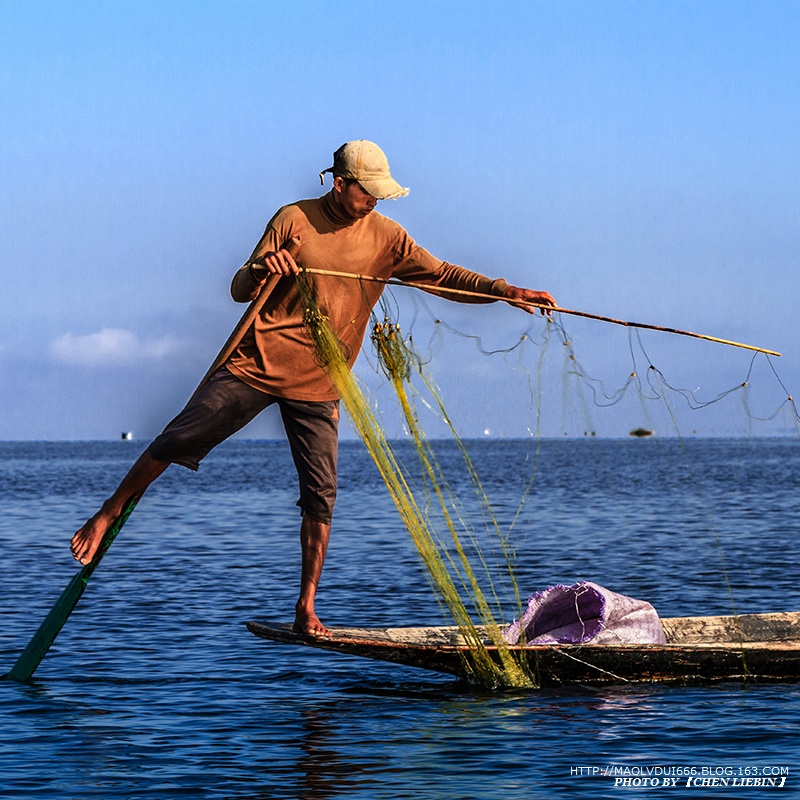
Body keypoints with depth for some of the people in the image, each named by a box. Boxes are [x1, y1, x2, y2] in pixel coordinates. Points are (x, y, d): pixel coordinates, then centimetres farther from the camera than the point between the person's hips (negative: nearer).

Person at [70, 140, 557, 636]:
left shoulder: (385, 237, 1)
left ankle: (307, 608, 0)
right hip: (256, 364, -2)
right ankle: (105, 519, 15)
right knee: (176, 443, -3)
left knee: (321, 496, -5)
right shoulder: (294, 220, -4)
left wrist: (508, 291, -18)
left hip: (317, 387, 2)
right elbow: (240, 292, -2)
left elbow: (446, 276, -4)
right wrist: (262, 270, -25)